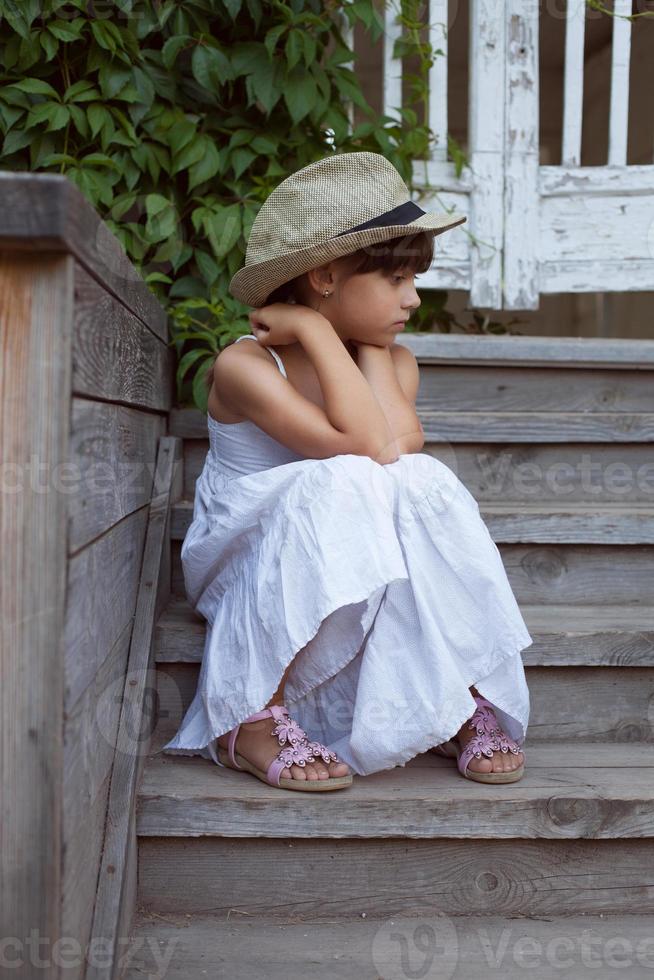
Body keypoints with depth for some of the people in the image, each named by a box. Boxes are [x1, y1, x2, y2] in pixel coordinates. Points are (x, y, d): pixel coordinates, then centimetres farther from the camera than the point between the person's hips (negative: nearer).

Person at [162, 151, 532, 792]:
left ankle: (462, 699, -12)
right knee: (340, 485, -33)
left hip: (368, 589, 5)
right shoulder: (244, 367, -18)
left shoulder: (392, 362, 1)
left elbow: (399, 444, -21)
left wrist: (369, 346, -11)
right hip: (253, 577, -4)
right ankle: (254, 718, -26)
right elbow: (363, 446, -31)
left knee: (424, 482, -24)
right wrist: (317, 329, -24)